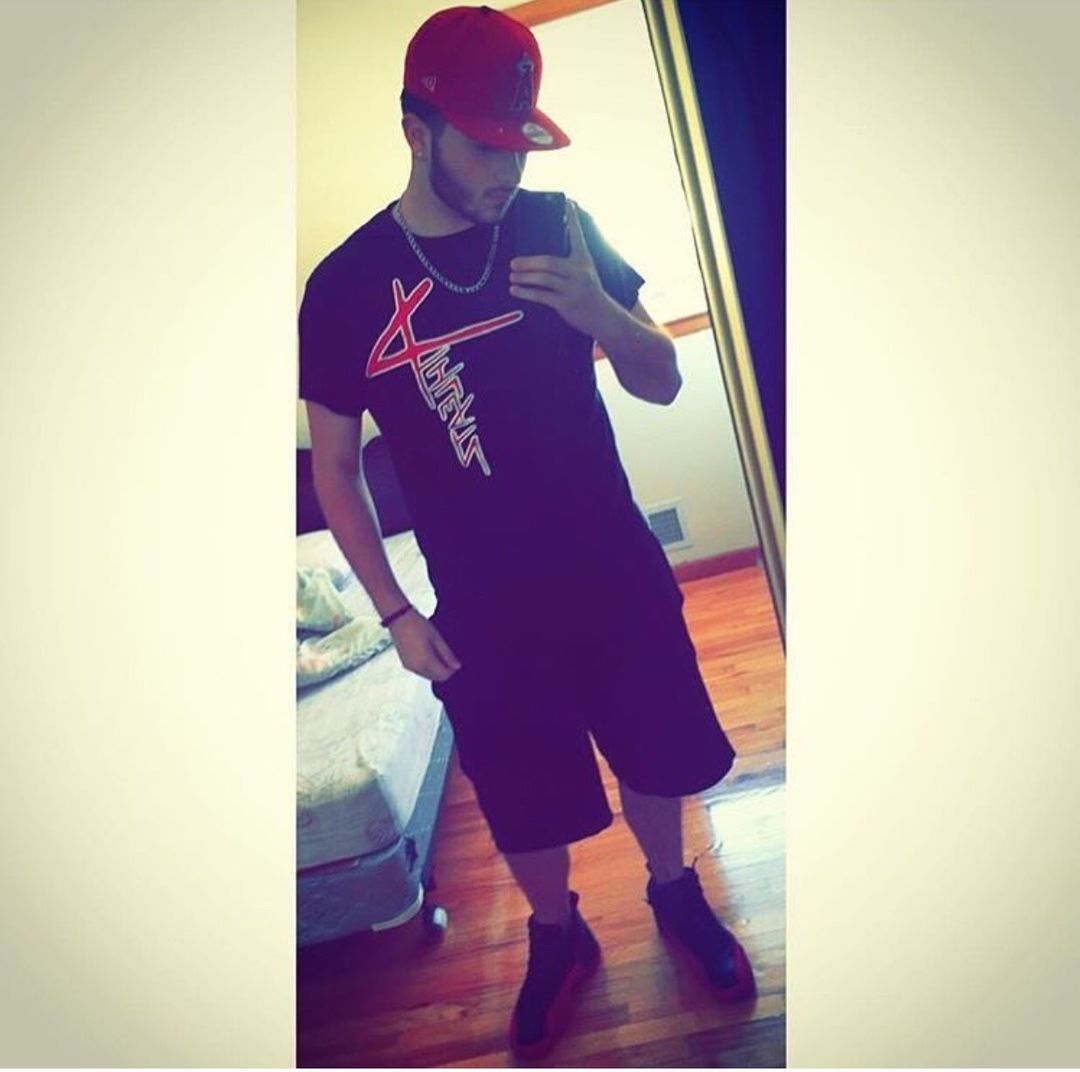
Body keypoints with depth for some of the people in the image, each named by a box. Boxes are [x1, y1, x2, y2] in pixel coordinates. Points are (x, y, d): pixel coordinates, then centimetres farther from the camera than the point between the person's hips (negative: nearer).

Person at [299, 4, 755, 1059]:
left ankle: (674, 891, 51)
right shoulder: (344, 287, -9)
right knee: (525, 806, 16)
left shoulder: (558, 227, -4)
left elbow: (662, 383, -1)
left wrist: (597, 311, -22)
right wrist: (397, 615, -6)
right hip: (484, 611, -1)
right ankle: (556, 937, 48)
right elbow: (334, 468, -1)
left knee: (657, 762, 19)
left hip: (619, 576, 2)